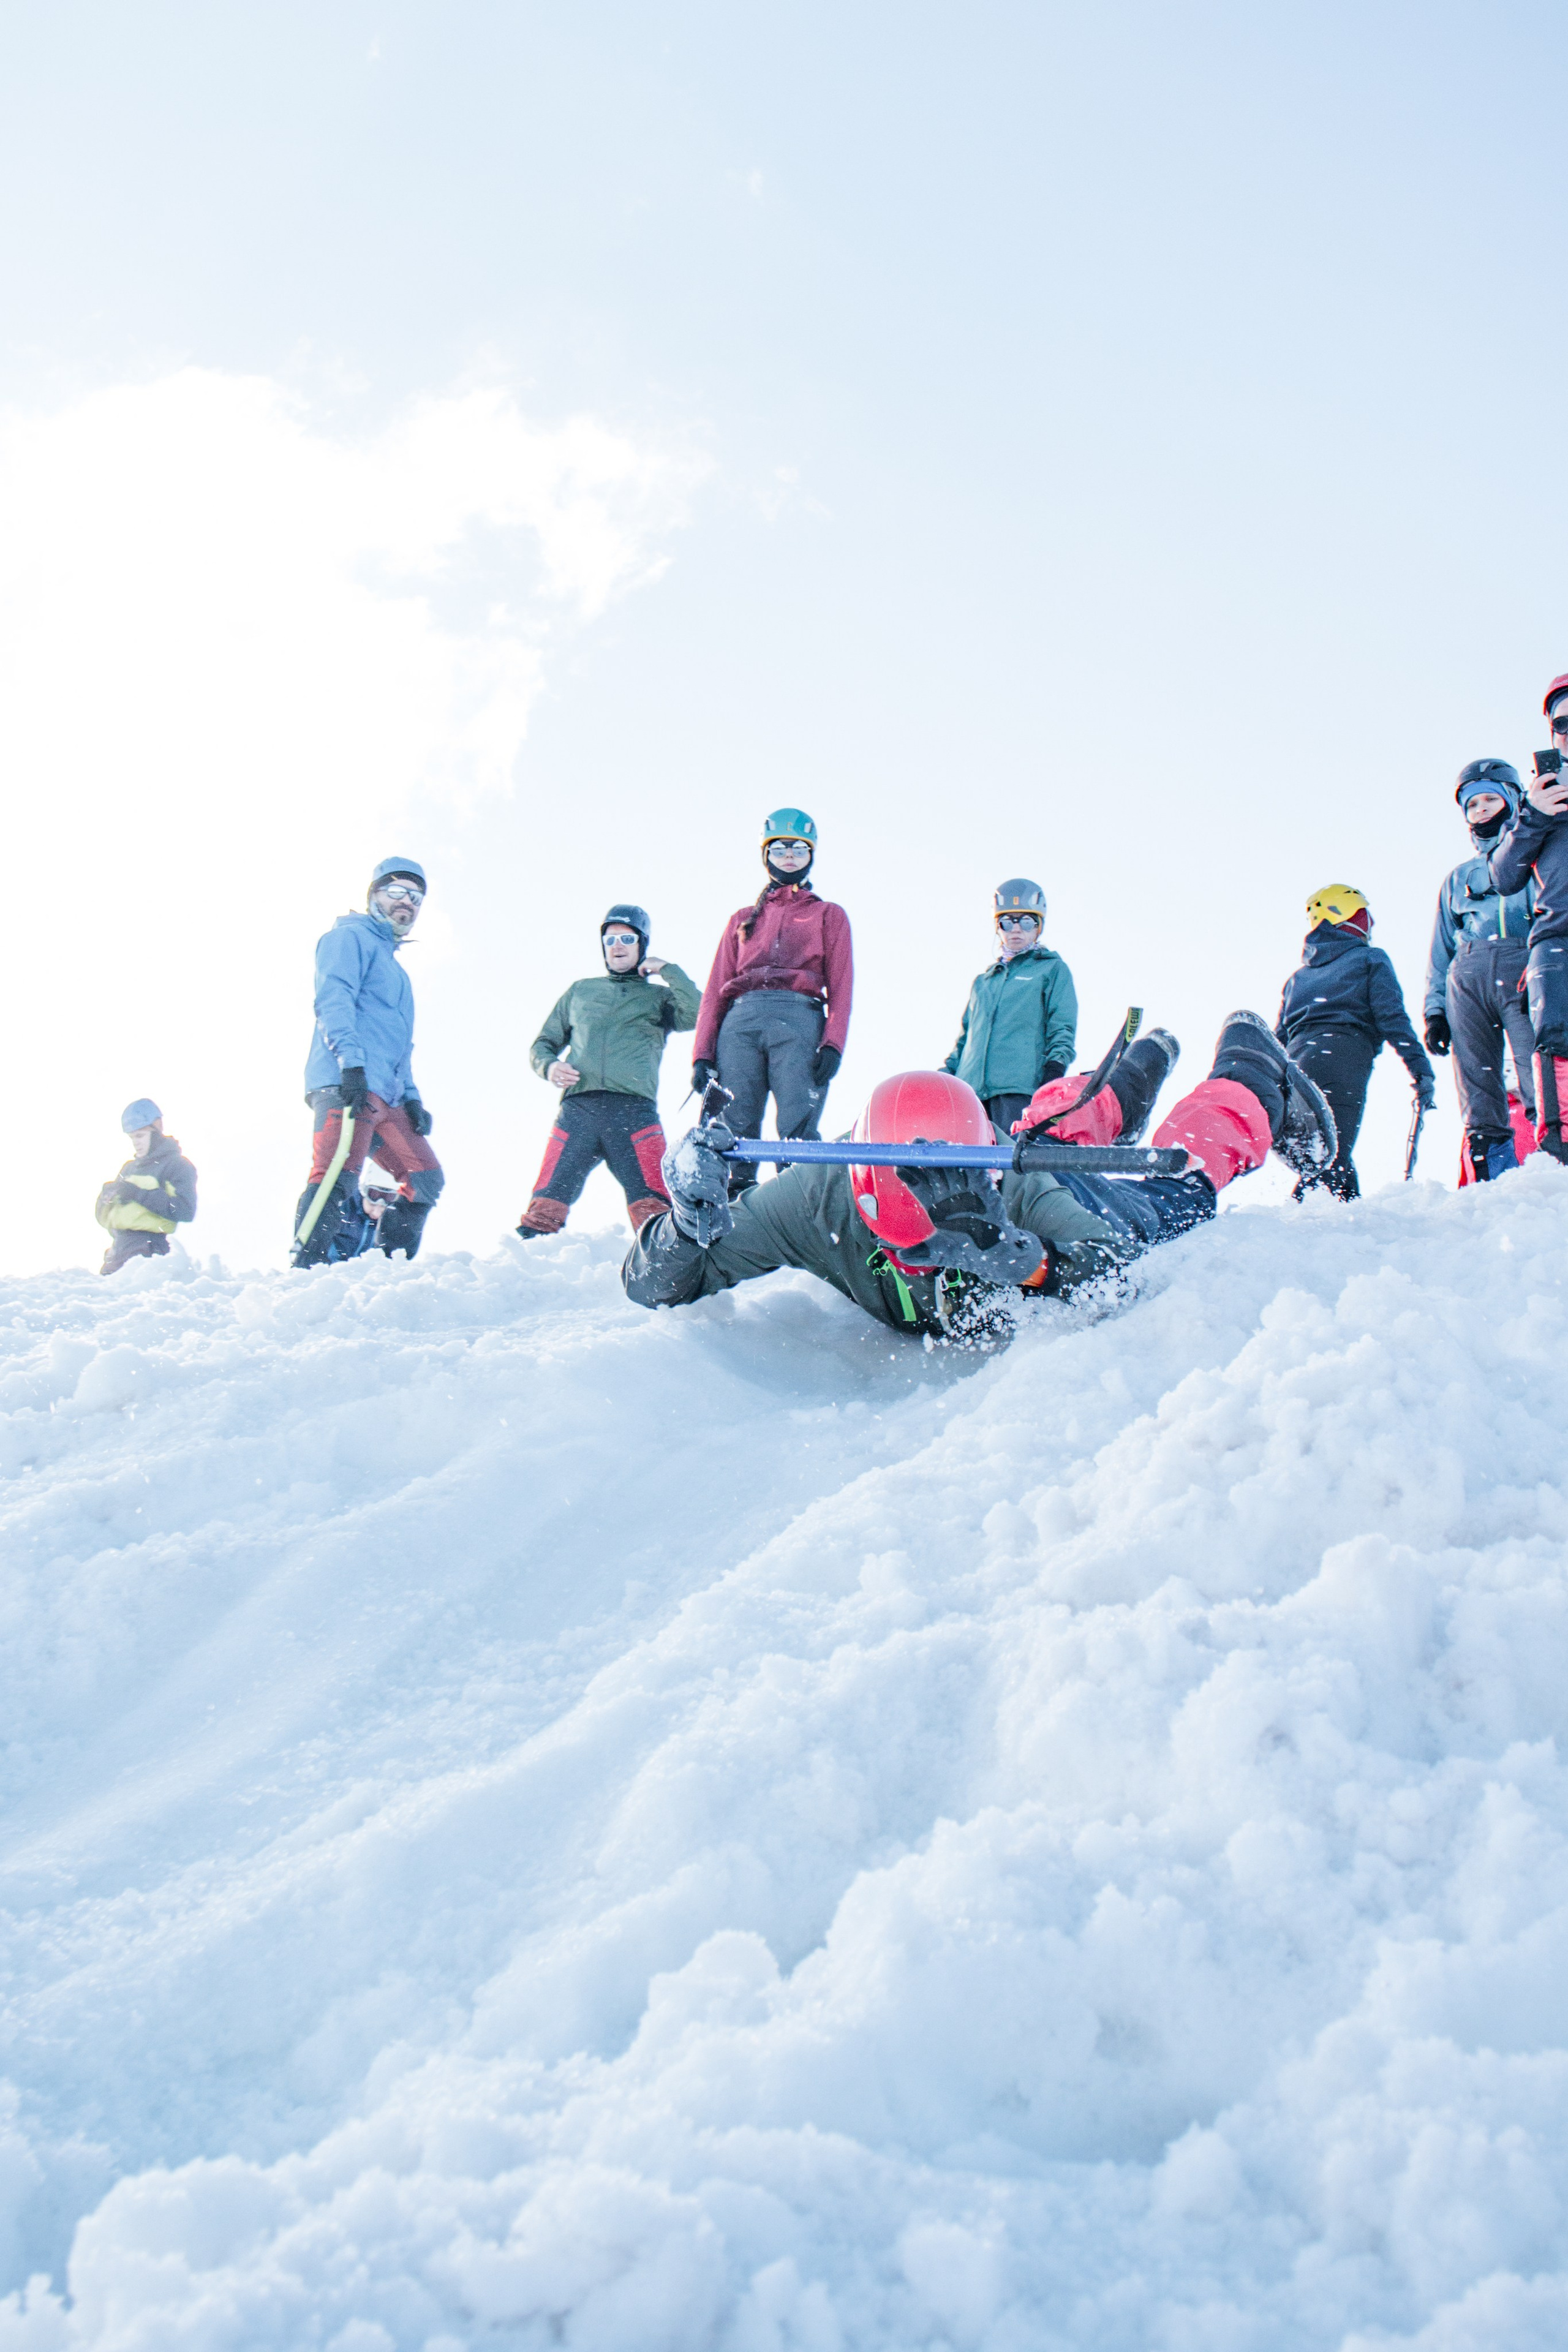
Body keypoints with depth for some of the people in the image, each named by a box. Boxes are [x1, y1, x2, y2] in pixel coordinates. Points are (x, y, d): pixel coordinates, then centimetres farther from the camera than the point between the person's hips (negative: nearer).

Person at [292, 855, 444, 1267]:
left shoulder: (395, 968, 34)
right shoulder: (351, 937, 6)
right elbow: (333, 1000, -11)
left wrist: (411, 1097, 19)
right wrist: (351, 1061, -24)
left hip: (386, 1097, 9)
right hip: (345, 1085, -9)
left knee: (426, 1181, 4)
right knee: (337, 1179, -24)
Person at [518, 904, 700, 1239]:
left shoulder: (659, 995, 21)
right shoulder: (580, 991, 28)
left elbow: (697, 1016, 1)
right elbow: (543, 1043, 29)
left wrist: (668, 970, 7)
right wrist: (549, 1066, 6)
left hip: (635, 1108, -2)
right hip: (577, 1108, 2)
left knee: (653, 1211, -22)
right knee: (545, 1207, -13)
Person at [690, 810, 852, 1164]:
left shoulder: (829, 915, 24)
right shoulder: (743, 919, 29)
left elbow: (840, 985, 10)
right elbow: (716, 989, 20)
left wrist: (833, 1045, -8)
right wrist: (703, 1054, 5)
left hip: (799, 1019, -2)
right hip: (741, 1020, 2)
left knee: (798, 1133, -21)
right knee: (731, 1136, -14)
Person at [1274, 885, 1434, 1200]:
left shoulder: (1299, 975, 32)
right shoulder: (1370, 960, 15)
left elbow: (1279, 1039, 27)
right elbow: (1392, 1018, 1)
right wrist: (1421, 1069, -3)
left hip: (1296, 1062, 6)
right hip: (1344, 1061, -6)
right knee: (1334, 1160, -19)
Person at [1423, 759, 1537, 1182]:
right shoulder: (1459, 878, 31)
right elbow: (1440, 951, 27)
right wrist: (1434, 1009, 14)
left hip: (1523, 970, -3)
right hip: (1467, 978, 3)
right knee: (1478, 1104, -8)